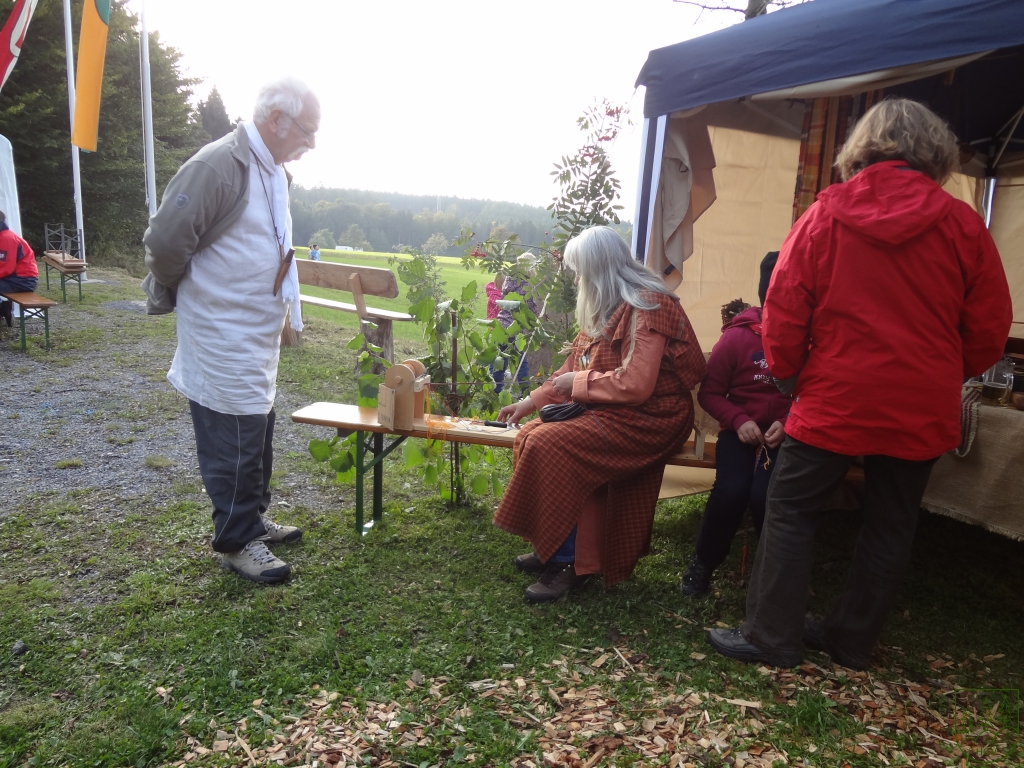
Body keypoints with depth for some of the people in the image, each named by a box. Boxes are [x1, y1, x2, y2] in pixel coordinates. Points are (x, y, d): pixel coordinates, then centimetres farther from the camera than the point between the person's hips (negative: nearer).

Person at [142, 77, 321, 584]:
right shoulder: (217, 166, -19)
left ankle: (252, 518, 35)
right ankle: (237, 541, 14)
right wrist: (171, 296, -3)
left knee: (257, 434, 19)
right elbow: (165, 242, -19)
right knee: (234, 442, -1)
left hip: (258, 337, 9)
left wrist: (282, 311, 15)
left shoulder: (273, 171, 11)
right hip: (223, 338, -9)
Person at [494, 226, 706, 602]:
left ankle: (569, 562, -9)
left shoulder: (646, 308, -16)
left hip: (649, 418, -9)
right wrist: (531, 401, 15)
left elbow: (635, 385, -25)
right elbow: (574, 366, 19)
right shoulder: (607, 308, 13)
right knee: (534, 435, -9)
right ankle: (555, 549, 2)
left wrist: (577, 383, -13)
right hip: (609, 409, 9)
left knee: (549, 445, -24)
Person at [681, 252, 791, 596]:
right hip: (741, 432, 0)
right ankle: (704, 561, 3)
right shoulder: (737, 336, -6)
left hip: (787, 435, 0)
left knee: (765, 495, -27)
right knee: (731, 490, -26)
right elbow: (709, 392, 2)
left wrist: (788, 423, -12)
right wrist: (738, 421, -14)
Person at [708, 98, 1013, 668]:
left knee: (792, 512, 9)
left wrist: (788, 374, 11)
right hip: (922, 410, 3)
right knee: (891, 525, 15)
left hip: (834, 402, -2)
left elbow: (784, 313, -4)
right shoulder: (962, 224, -2)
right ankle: (852, 640, 27)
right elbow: (989, 329, 3)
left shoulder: (825, 215, -5)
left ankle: (772, 637, 13)